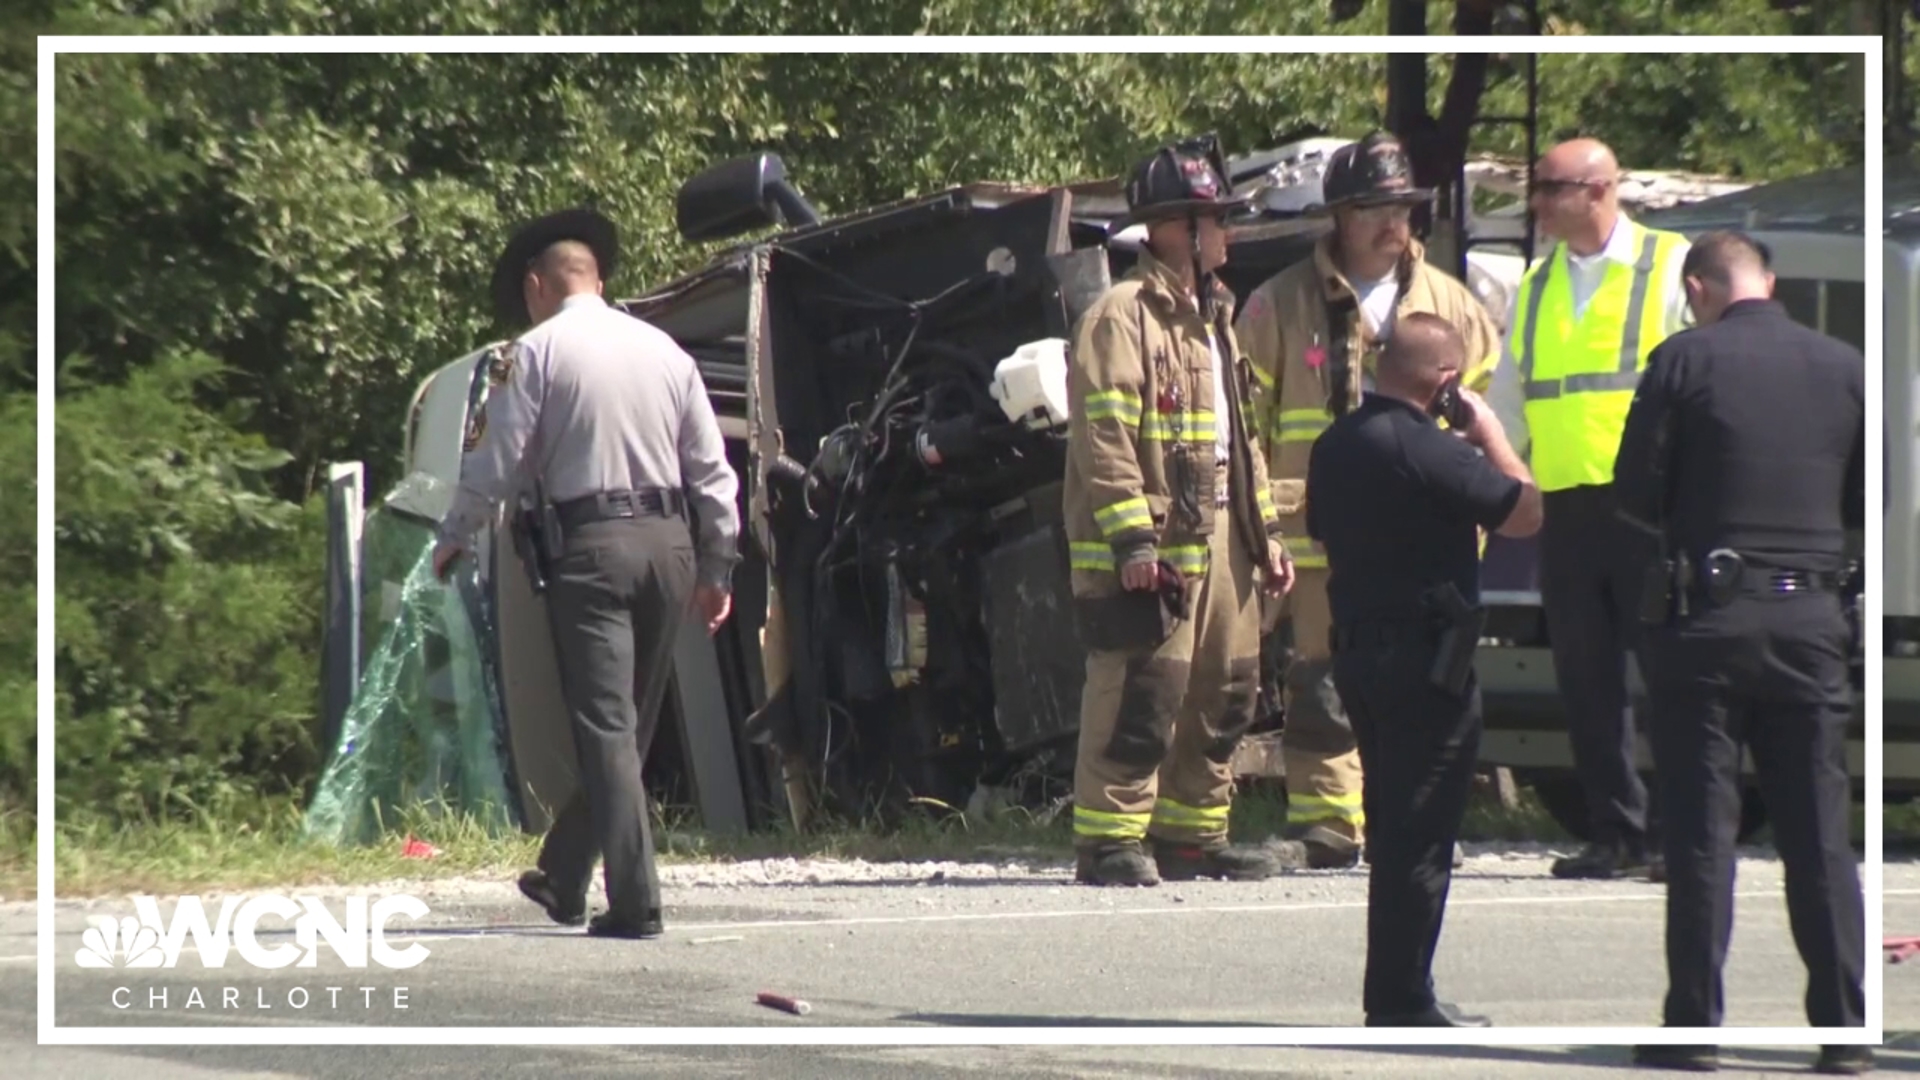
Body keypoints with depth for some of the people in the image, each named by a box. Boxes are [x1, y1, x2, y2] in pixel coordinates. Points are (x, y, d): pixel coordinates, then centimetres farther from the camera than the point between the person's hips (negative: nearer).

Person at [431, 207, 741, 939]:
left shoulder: (538, 351, -2)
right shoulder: (664, 350, 13)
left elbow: (497, 463, -3)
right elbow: (712, 471, 12)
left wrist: (451, 541, 11)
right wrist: (717, 569, 18)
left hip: (591, 544, -5)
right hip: (669, 542, 5)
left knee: (606, 728, -6)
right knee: (630, 725, 15)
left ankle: (636, 903, -15)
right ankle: (563, 879, 26)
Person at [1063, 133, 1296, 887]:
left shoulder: (1211, 318, 20)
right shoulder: (1121, 318, -10)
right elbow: (1104, 439, -17)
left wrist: (1265, 532, 20)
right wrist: (1132, 540, -22)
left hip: (1219, 538, 9)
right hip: (1152, 547, -9)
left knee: (1224, 692, 12)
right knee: (1141, 696, -11)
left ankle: (1191, 834, 21)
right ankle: (1108, 842, -7)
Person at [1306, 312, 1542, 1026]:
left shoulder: (1334, 446, 9)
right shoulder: (1428, 451, -19)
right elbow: (1524, 512, -14)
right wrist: (1487, 430, -3)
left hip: (1355, 649, 9)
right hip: (1427, 655, -9)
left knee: (1392, 827, 16)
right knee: (1421, 833, -4)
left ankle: (1392, 994, 20)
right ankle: (1403, 999, -3)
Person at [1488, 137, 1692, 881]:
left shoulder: (1671, 268, 1)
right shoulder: (1537, 287, 17)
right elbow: (1510, 399, 23)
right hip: (1566, 505, 5)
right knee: (1585, 678, 4)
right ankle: (1617, 834, 10)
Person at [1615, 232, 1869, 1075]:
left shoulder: (1685, 361, -6)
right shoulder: (1844, 368, 4)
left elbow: (1635, 493, -6)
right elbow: (1866, 502, 9)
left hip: (1705, 617, -3)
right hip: (1811, 617, 3)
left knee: (1700, 830, 2)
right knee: (1820, 831, 7)